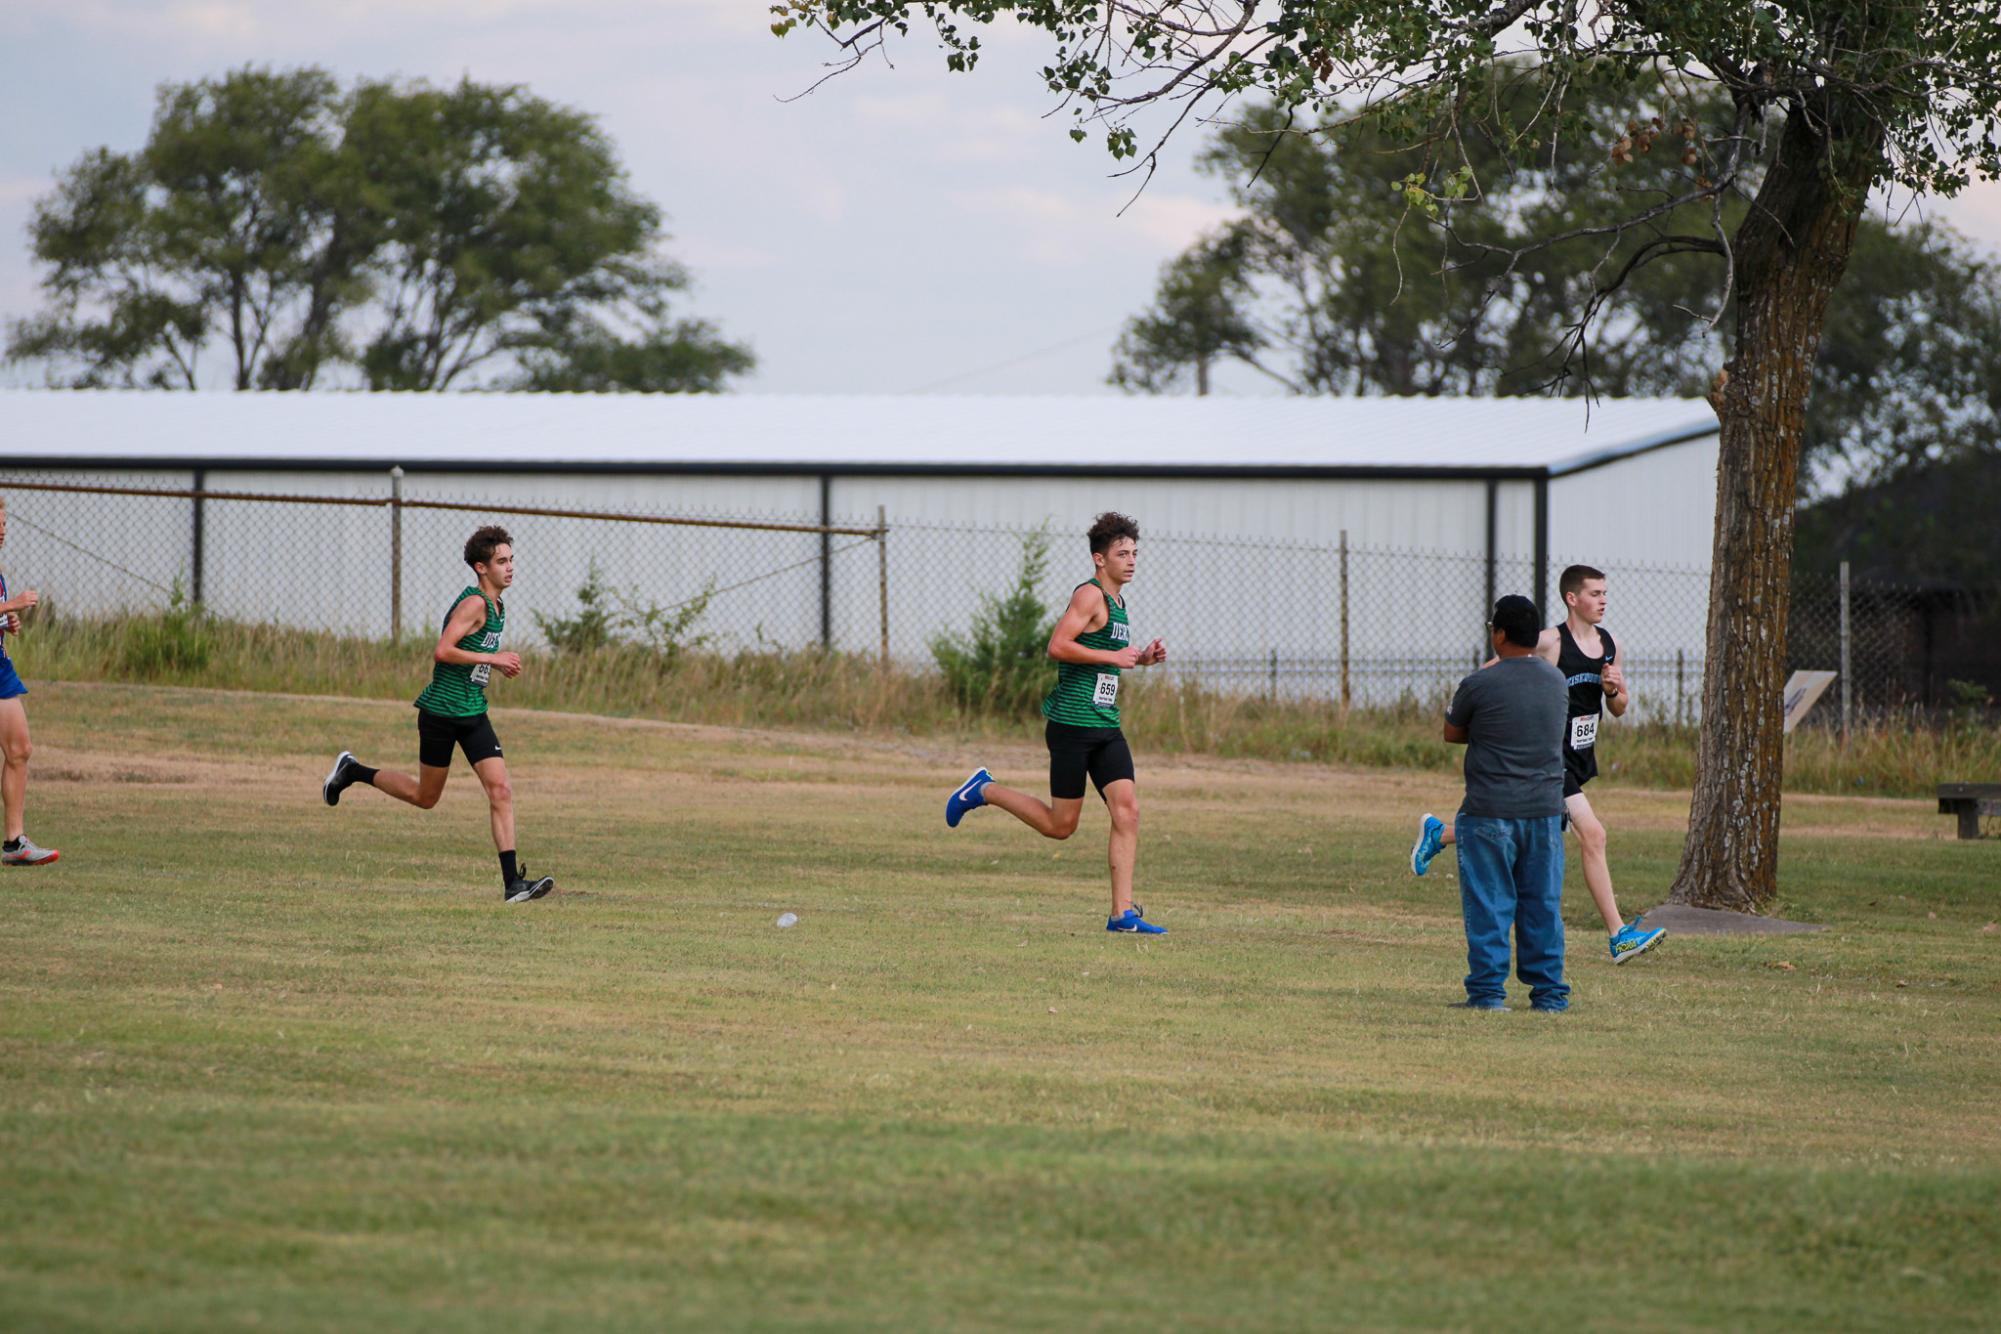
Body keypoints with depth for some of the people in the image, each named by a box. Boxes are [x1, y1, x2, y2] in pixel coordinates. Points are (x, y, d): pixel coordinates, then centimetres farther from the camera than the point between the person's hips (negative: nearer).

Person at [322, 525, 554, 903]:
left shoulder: (497, 608, 11)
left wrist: (500, 664, 8)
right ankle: (352, 771, 30)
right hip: (441, 712, -8)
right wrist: (493, 658, -22)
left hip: (474, 715, 8)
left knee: (500, 790, -7)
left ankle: (512, 882, -11)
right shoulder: (474, 603, -18)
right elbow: (442, 651, -26)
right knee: (425, 797, 8)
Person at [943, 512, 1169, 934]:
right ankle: (984, 791, 21)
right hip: (1072, 724, -8)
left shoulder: (1117, 600, 18)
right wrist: (1114, 657, -18)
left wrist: (1141, 658, 15)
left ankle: (1123, 914, -7)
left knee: (1127, 809, -7)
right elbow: (1058, 646, -22)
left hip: (1106, 728, 8)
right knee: (1060, 825, 0)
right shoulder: (1089, 595, -11)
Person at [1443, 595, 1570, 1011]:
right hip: (1546, 809, 5)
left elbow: (1452, 734, 5)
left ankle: (1488, 989, 1)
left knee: (1488, 904, 1)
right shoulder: (1556, 681, 5)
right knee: (1544, 904, 10)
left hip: (1489, 811, -5)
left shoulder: (1479, 685, -10)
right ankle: (1549, 990, 11)